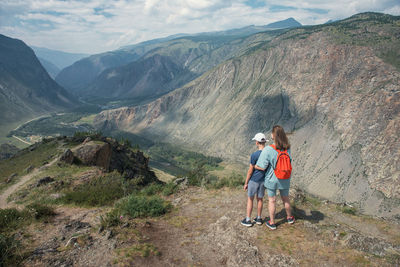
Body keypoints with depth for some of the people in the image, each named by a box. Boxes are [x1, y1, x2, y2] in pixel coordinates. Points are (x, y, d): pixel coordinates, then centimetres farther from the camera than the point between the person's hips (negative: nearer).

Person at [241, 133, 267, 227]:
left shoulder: (254, 155, -21)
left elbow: (250, 171, -16)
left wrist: (246, 183, -5)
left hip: (253, 181, -5)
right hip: (263, 181, 5)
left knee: (250, 199, 9)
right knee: (260, 199, 18)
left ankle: (248, 220, 15)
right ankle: (258, 218, 27)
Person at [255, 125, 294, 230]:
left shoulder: (268, 150, -28)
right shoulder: (287, 148, -14)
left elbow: (262, 167, -25)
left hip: (272, 179, -3)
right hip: (285, 179, 4)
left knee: (272, 201, 16)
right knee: (285, 198, 25)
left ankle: (272, 223, 31)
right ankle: (289, 217, 47)